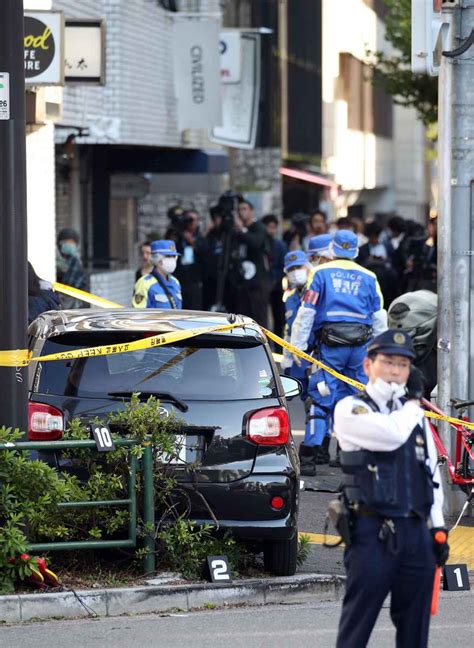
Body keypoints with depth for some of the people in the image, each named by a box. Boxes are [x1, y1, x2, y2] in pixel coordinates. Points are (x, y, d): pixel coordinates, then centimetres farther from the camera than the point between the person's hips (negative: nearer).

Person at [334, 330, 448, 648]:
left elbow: (433, 474, 19)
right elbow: (392, 434, -20)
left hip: (416, 534, 6)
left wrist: (438, 527, 12)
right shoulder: (351, 410, -2)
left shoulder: (416, 417, 18)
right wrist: (413, 402, -2)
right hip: (372, 532, -6)